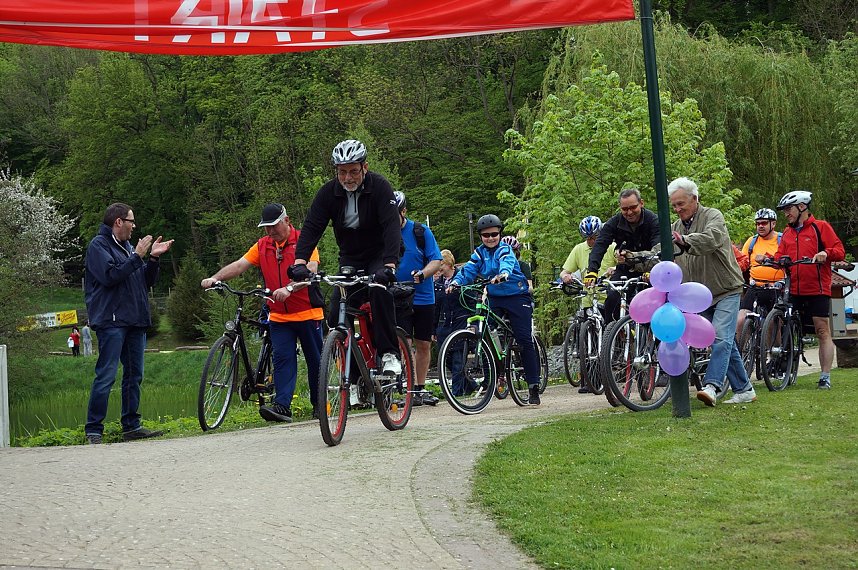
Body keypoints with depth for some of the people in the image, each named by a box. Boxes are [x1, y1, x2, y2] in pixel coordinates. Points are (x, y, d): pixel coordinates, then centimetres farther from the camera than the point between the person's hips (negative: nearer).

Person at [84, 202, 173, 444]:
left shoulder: (128, 247, 21)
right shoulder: (99, 245, -3)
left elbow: (147, 281, 20)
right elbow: (110, 275, -17)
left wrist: (153, 258, 5)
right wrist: (137, 257, -14)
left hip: (135, 321, 8)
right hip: (111, 321, -8)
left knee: (134, 375, 9)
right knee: (106, 376, -11)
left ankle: (131, 426, 14)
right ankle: (93, 430, -10)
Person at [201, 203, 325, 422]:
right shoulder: (263, 245, 8)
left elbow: (310, 271, -20)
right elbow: (240, 265, -1)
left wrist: (288, 289, -35)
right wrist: (215, 278, -17)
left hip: (307, 313, -4)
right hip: (279, 316, 4)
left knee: (315, 360, 6)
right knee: (282, 359, -7)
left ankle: (319, 405, 19)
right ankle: (282, 406, -14)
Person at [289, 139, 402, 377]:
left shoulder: (379, 186, -20)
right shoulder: (329, 192, -10)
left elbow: (392, 226, -30)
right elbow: (311, 227, -16)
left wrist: (389, 265, -45)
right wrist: (300, 261, -34)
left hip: (379, 255, -4)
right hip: (350, 258, 4)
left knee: (379, 291, -33)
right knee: (336, 317, -9)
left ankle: (389, 353, -23)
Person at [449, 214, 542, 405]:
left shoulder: (504, 249, -9)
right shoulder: (480, 253, 6)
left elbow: (507, 263, -31)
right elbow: (468, 269, -7)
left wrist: (502, 275, -54)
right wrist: (455, 282, -27)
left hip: (516, 297, -5)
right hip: (494, 299, 5)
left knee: (525, 341, -8)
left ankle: (534, 387, -3)